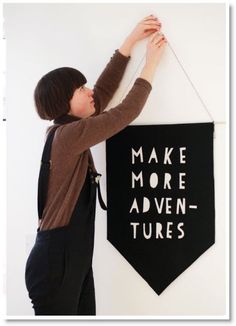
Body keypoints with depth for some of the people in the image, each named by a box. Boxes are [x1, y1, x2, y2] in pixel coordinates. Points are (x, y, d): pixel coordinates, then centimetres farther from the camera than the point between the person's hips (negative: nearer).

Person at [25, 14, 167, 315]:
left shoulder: (66, 132, 8)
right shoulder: (67, 135, -18)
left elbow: (105, 91, 13)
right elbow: (127, 111, -14)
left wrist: (132, 39, 14)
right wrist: (152, 62, -3)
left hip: (74, 259, 9)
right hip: (54, 263, -9)